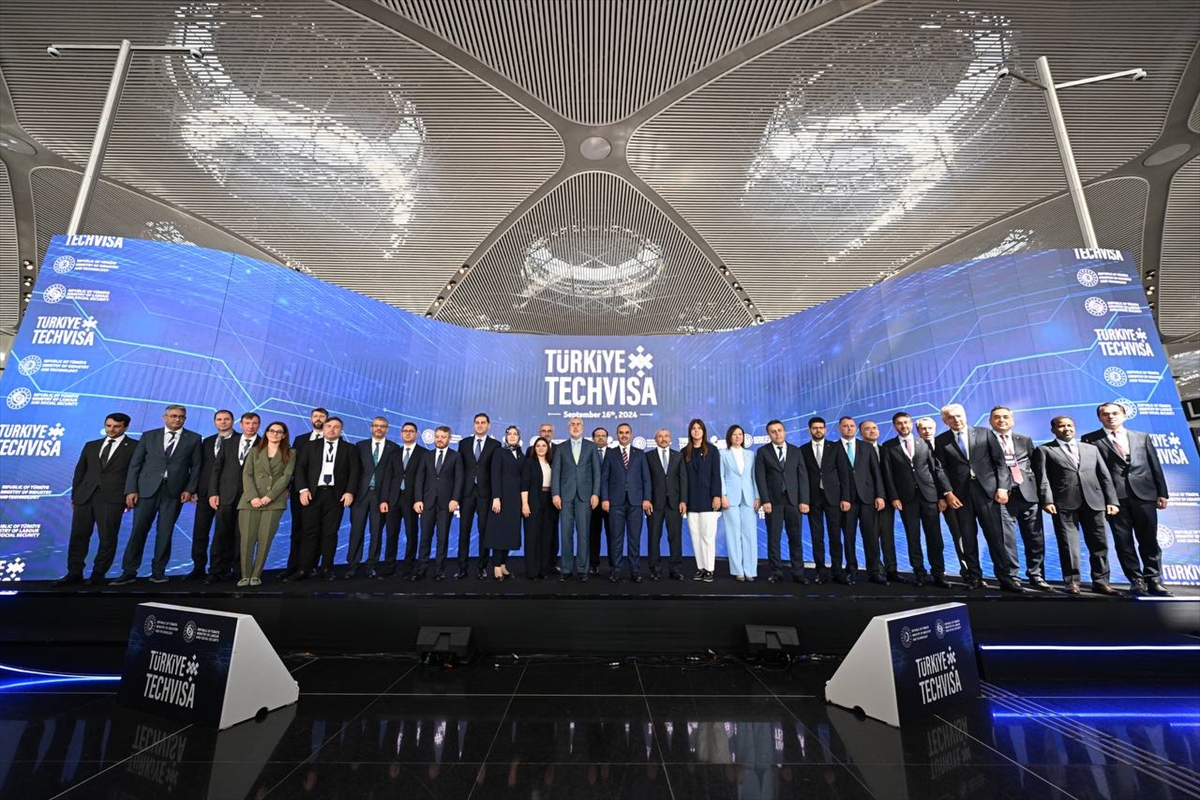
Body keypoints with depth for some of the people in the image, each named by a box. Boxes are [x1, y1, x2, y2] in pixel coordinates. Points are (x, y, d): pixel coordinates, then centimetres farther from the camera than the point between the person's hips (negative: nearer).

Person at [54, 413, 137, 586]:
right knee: (78, 536, 7)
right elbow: (79, 472, 19)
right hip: (84, 497, 5)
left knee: (107, 538, -2)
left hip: (112, 498, -5)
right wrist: (74, 496, 12)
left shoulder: (134, 446, 2)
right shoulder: (91, 446, 17)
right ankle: (74, 573, 17)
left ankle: (98, 574, 8)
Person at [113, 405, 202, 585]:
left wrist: (189, 489, -5)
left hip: (174, 491, -1)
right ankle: (129, 572, 13)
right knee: (138, 530, 1)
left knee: (165, 533, 4)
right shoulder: (149, 436, 8)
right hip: (147, 489, 1)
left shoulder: (193, 438, 6)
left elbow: (195, 466, 5)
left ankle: (158, 572, 13)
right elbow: (135, 464, 6)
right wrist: (131, 489, -2)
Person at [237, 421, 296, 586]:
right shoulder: (254, 451, 14)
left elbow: (286, 477, -1)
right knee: (247, 539, -3)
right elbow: (247, 474, 4)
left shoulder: (290, 454, 9)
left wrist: (269, 497, -11)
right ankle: (245, 575, 6)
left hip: (274, 502, -1)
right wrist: (253, 497, -11)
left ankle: (256, 575, 7)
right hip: (250, 500, 1)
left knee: (265, 540, -3)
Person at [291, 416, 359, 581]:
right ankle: (306, 569, 8)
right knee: (310, 532, 2)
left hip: (336, 495, 0)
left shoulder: (349, 449, 7)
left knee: (330, 533, 2)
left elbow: (354, 471, 2)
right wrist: (303, 489, -8)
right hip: (313, 493, 1)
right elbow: (300, 468, 4)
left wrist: (349, 492, -9)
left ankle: (326, 569, 8)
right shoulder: (310, 446, 10)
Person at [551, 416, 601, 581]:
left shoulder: (591, 447, 8)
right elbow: (555, 472, 5)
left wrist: (595, 493, -5)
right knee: (566, 533, 2)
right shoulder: (560, 448, 10)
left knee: (583, 533, 1)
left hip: (585, 495, -1)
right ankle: (566, 569, 10)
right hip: (566, 495, 1)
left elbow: (597, 472, 4)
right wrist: (555, 494, -5)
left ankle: (582, 569, 10)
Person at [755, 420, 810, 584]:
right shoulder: (763, 452, 3)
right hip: (773, 501, -1)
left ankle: (798, 573, 12)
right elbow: (760, 478, -2)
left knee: (795, 538, 4)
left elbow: (803, 476, 5)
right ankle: (776, 572, 10)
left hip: (793, 500, 2)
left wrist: (804, 500, -3)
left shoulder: (796, 451, 9)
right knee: (774, 538, 2)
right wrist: (765, 500, -10)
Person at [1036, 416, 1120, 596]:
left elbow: (1105, 476, 15)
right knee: (1069, 545, -2)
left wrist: (1112, 500, 6)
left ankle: (1100, 582, 15)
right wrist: (1047, 500, -14)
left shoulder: (1091, 448, 20)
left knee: (1099, 544, 6)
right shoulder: (1044, 450, 6)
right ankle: (1072, 583, 4)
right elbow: (1043, 478, -3)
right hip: (1064, 504, -4)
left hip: (1093, 502, 4)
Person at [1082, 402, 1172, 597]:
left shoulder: (1142, 437, 16)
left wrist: (1162, 493, 6)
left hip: (1144, 494, 3)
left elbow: (1155, 466, 13)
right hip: (1114, 497, -3)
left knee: (1149, 540, 6)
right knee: (1123, 542, 2)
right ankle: (1137, 581, 9)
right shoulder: (1090, 439, 3)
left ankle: (1153, 581, 14)